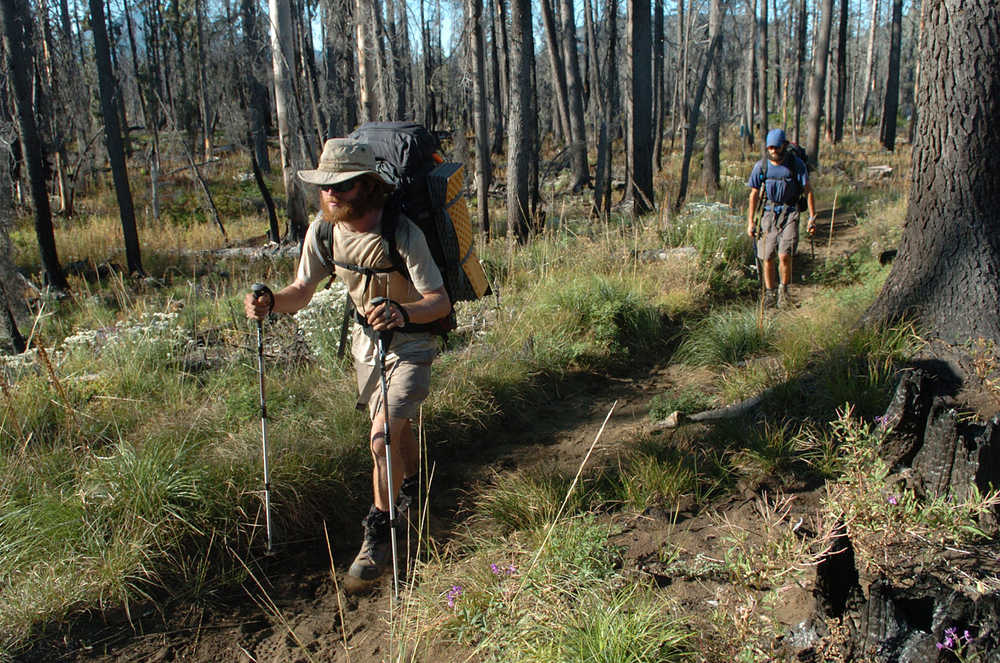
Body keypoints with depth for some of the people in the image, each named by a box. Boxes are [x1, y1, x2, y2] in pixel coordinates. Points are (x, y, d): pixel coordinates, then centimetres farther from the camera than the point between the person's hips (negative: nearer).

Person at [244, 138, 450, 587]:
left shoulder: (401, 233, -29)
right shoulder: (323, 230, -12)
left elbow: (441, 302, -32)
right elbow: (302, 291, -4)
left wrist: (402, 312, -52)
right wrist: (270, 304, -26)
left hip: (411, 344, -6)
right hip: (366, 338, 6)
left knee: (382, 437, -18)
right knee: (394, 428, 23)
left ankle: (379, 534, 4)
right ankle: (412, 487, 53)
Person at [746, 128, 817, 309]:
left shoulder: (796, 164, -4)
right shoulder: (761, 166, 1)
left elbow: (808, 191, 1)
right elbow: (754, 194, 7)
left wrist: (812, 217, -4)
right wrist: (750, 221, 4)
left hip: (789, 214, -2)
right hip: (769, 213, 2)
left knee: (785, 256, -14)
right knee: (767, 258, 2)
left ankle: (784, 290, 8)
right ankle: (770, 294, 19)